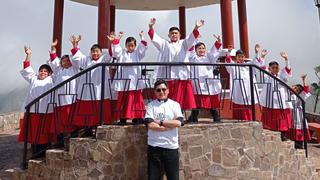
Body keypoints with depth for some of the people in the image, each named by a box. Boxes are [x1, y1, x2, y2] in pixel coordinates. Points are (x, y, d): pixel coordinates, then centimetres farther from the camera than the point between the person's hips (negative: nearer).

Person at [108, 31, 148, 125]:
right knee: (123, 101, 2)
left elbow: (142, 48, -3)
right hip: (124, 81, 1)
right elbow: (116, 50, -1)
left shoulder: (137, 54, 12)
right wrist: (117, 39, -10)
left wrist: (142, 37, -10)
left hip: (135, 81, -1)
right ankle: (123, 119, 9)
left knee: (136, 100, 0)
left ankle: (136, 118, 7)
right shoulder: (122, 53, 14)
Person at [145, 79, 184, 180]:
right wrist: (170, 125, -13)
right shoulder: (151, 105, 1)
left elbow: (178, 123, -11)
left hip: (171, 147, 1)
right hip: (154, 147, 0)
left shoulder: (175, 104, 3)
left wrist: (160, 122, -11)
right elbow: (150, 125, -12)